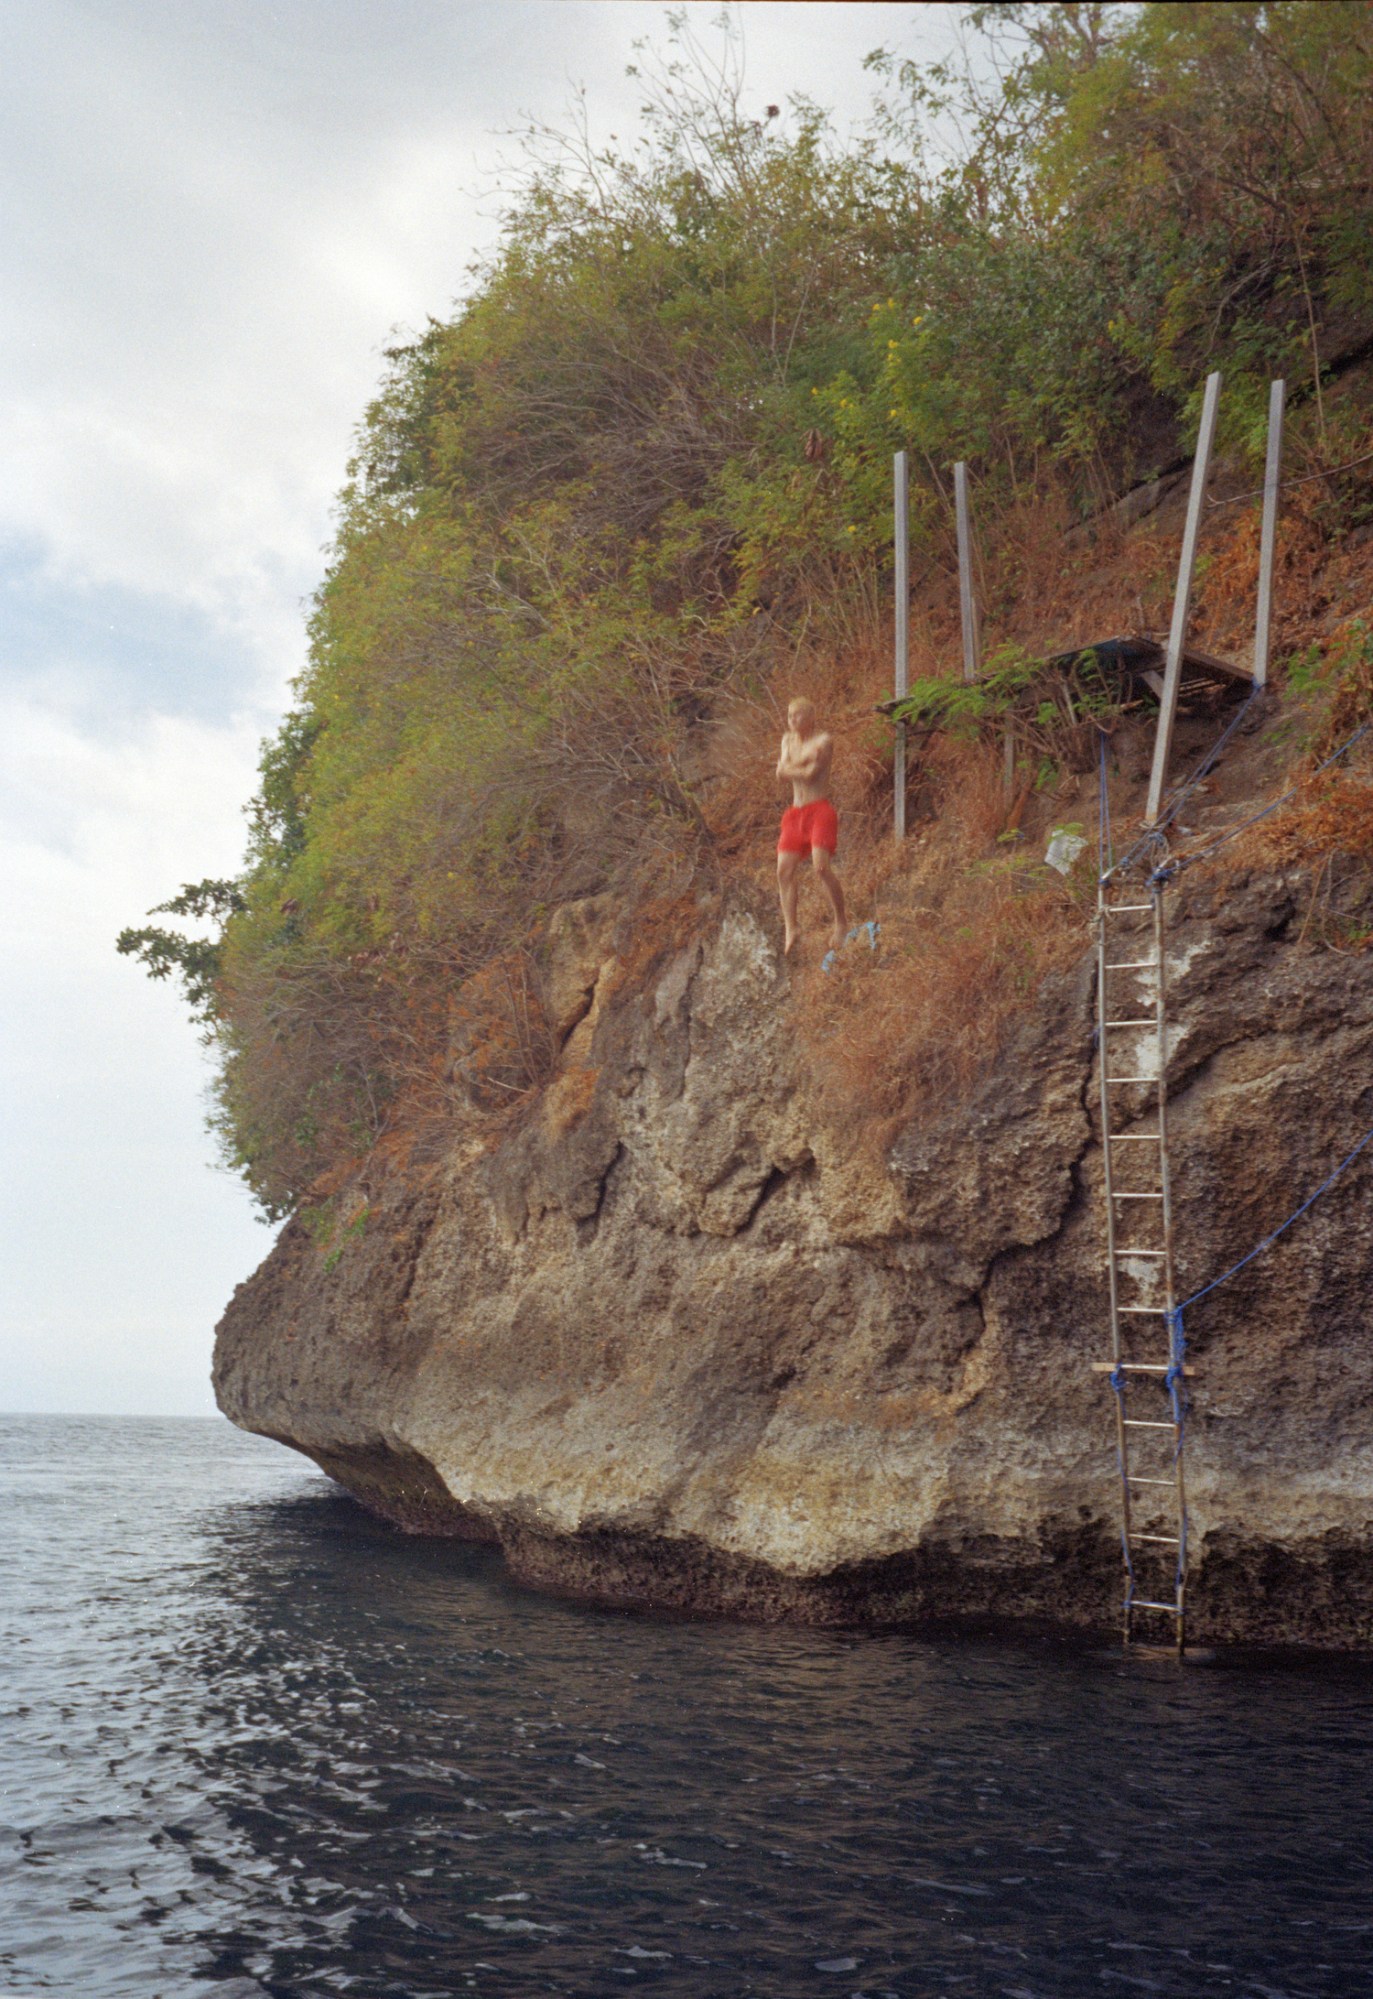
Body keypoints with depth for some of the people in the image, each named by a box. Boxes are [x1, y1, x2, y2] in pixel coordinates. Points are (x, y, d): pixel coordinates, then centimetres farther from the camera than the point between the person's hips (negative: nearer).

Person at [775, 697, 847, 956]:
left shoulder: (824, 740, -4)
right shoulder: (788, 740, 17)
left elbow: (811, 773, -16)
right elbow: (781, 773, 2)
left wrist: (790, 768, -3)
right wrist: (803, 761, -9)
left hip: (820, 810, -7)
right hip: (796, 811, 7)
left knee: (821, 867, -20)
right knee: (784, 870, -3)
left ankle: (841, 920, -7)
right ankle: (790, 928, 3)